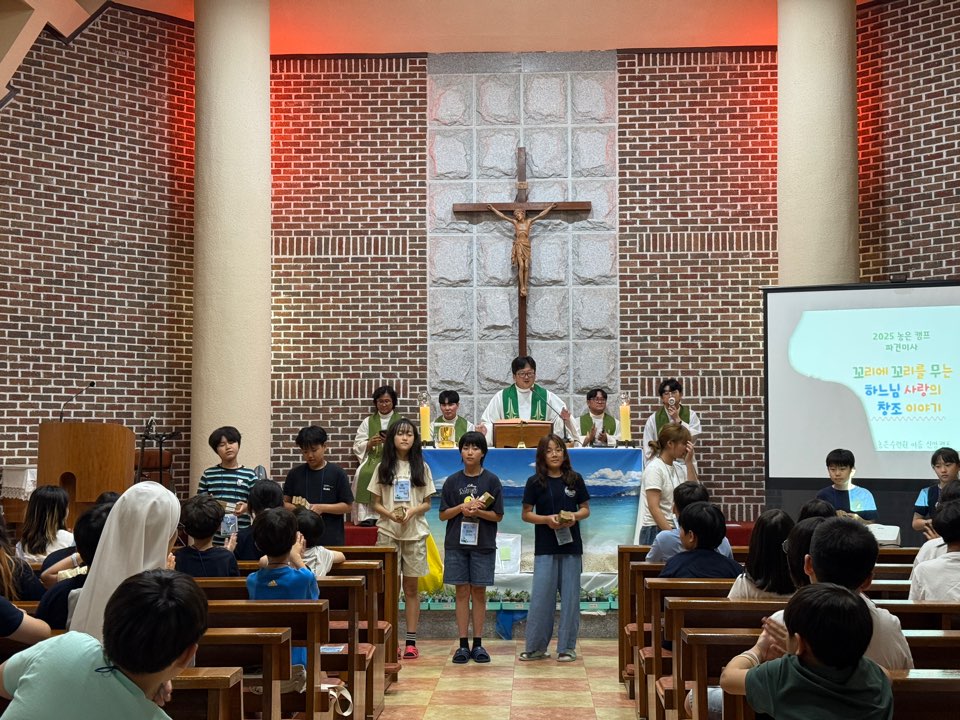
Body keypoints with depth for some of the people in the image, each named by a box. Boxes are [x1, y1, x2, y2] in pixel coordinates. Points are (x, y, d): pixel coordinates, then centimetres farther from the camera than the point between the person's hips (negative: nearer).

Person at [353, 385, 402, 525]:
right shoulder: (368, 422, 19)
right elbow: (358, 447, 11)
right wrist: (370, 443, -8)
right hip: (372, 458, 2)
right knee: (363, 473, -31)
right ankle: (367, 515, -28)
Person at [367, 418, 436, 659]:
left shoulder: (421, 467, 6)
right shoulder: (383, 468, 5)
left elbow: (427, 503, 6)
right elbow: (376, 504, 5)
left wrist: (413, 511, -14)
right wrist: (390, 514, -15)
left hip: (415, 533, 0)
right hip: (387, 532, 0)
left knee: (411, 587, 4)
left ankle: (411, 641, 8)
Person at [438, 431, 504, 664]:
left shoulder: (491, 481, 0)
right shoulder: (452, 481, 4)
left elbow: (498, 515, 0)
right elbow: (443, 514, 4)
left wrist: (478, 512, -17)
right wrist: (461, 508, -13)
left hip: (483, 544, -1)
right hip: (456, 544, 1)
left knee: (479, 592, 4)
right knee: (462, 592, 3)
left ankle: (478, 644, 12)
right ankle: (463, 644, 8)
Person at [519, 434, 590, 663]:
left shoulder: (575, 480, 4)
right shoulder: (535, 482, 0)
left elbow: (586, 509, 10)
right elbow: (526, 514, 2)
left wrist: (574, 517, -12)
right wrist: (547, 519, -14)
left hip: (571, 545, 1)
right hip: (545, 547, -1)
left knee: (570, 596, 5)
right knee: (541, 596, -1)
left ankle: (567, 647, 14)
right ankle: (536, 647, 10)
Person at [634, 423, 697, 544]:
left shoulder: (679, 468, 12)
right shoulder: (654, 468, -8)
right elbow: (654, 507, -14)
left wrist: (689, 463, 2)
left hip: (676, 529, 7)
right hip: (656, 531, -7)